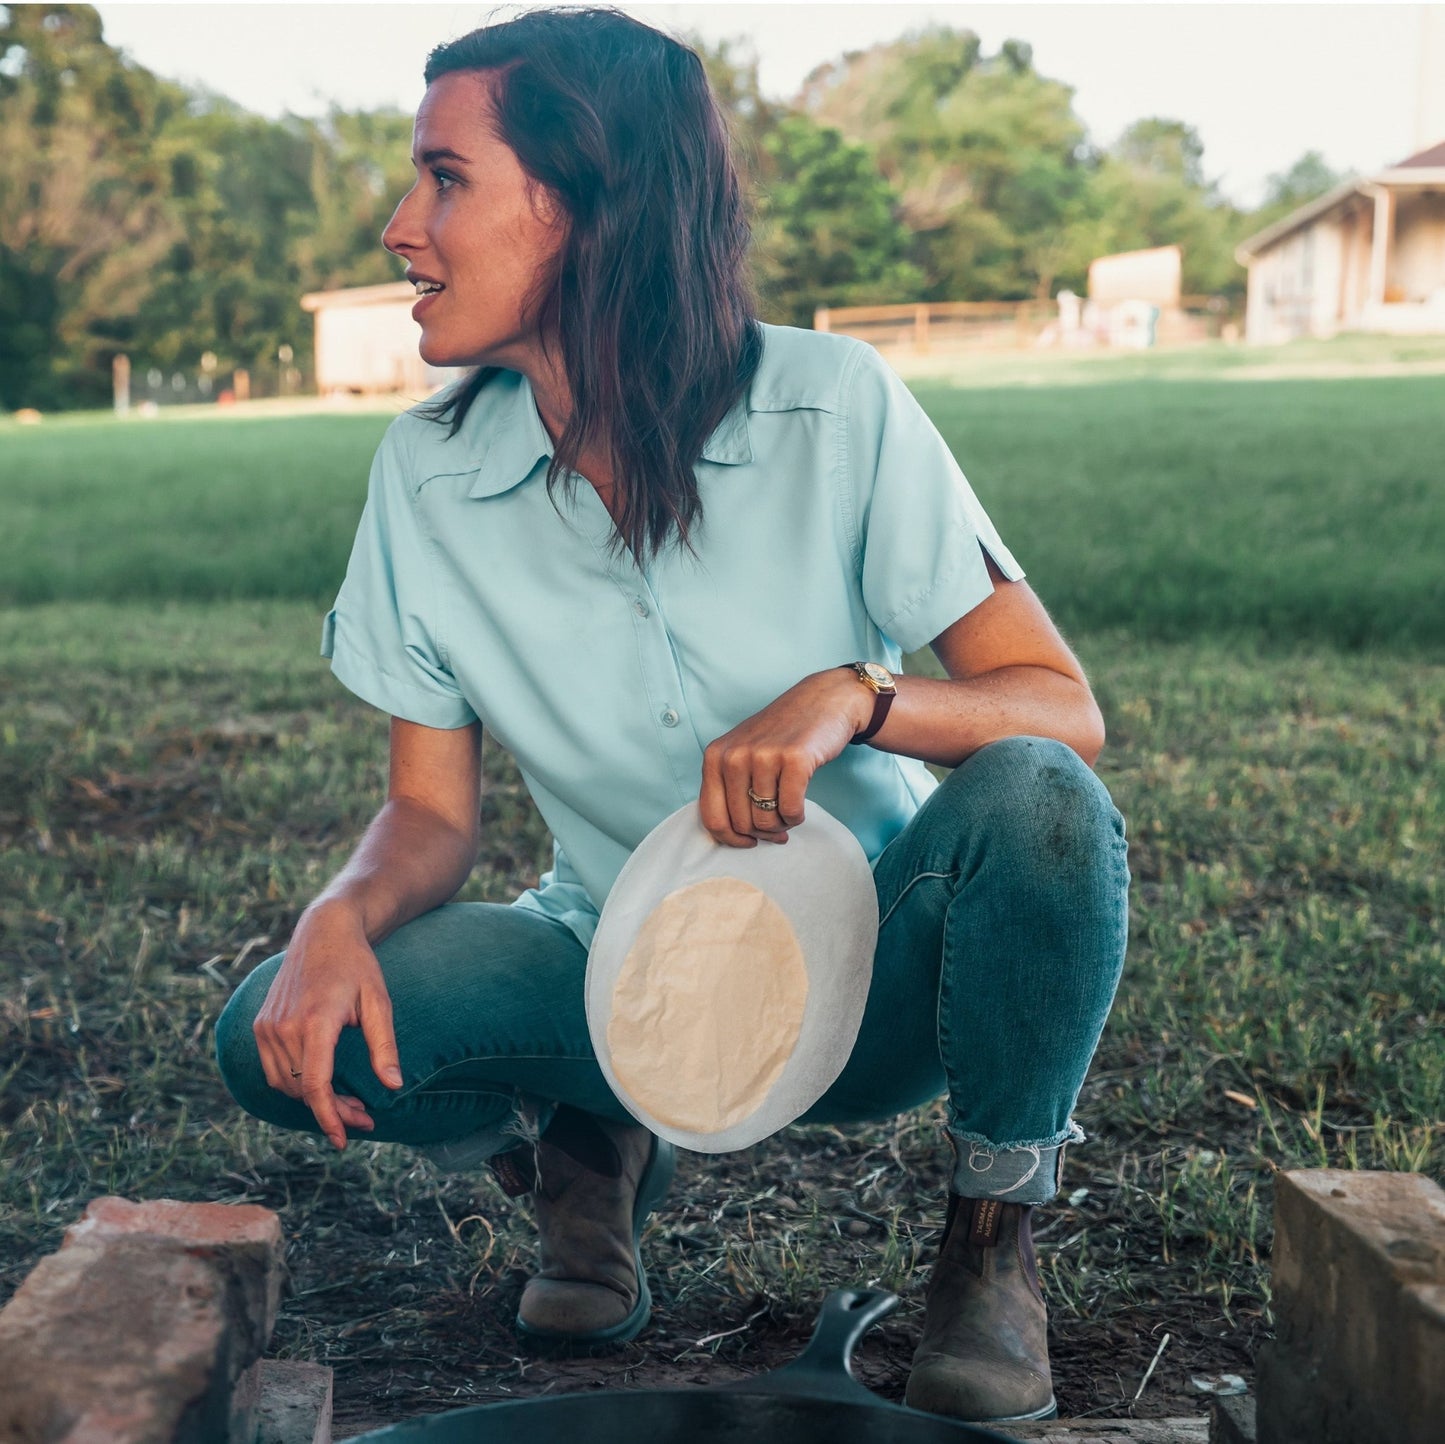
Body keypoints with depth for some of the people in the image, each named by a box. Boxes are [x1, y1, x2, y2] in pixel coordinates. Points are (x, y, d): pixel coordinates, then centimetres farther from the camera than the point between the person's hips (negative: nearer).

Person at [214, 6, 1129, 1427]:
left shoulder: (833, 405, -15)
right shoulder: (427, 471, -8)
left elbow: (1066, 711, -15)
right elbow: (431, 810, -3)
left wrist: (853, 698, -34)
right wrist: (339, 919, -25)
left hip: (870, 974, -1)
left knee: (1036, 805, -33)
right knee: (278, 1036, -23)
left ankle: (991, 1243, -6)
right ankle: (577, 1140, 9)